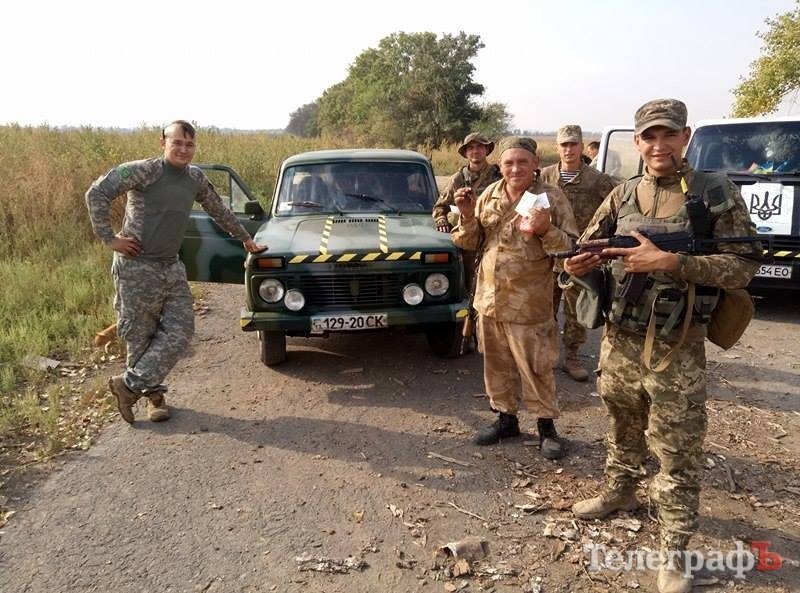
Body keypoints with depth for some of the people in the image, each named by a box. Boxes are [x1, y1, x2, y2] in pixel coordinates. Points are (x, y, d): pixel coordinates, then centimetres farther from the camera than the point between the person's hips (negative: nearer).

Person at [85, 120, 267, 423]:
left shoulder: (196, 178, 9)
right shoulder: (143, 171, -10)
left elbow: (218, 210, 23)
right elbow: (97, 193, -15)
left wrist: (246, 239, 29)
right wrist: (109, 239, -15)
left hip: (172, 267, 6)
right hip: (137, 267, -6)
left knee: (180, 332, -1)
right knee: (140, 336, 3)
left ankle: (130, 384, 10)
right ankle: (153, 392, 20)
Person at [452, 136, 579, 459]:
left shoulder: (551, 197, -7)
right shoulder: (490, 194, 5)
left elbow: (572, 246, -9)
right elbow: (470, 242, 10)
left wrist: (546, 230, -26)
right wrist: (468, 216, -9)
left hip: (529, 303, -5)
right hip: (489, 297, 5)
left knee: (536, 367, 4)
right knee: (497, 363, 16)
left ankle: (546, 425, 22)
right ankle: (505, 417, 33)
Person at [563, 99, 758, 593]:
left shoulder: (717, 193, -7)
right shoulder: (621, 196, 5)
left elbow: (742, 266, -12)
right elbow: (589, 254, 7)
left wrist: (669, 261, -25)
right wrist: (579, 267, -18)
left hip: (677, 351, -4)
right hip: (619, 342, 4)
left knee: (678, 454, 5)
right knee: (623, 431, 23)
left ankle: (675, 552, 20)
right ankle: (620, 492, 47)